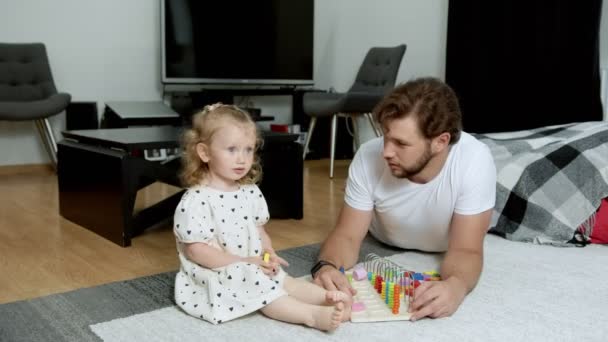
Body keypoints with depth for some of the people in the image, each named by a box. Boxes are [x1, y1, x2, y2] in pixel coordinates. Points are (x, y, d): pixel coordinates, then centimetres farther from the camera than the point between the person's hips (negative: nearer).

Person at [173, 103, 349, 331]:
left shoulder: (250, 192, 5)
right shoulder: (196, 201, -19)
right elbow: (196, 251, -20)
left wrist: (269, 253, -9)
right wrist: (243, 263, -22)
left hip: (254, 269, 8)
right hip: (215, 278, -8)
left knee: (285, 280, -11)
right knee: (261, 288, -25)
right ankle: (314, 315, -33)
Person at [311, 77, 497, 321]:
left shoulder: (475, 162, -33)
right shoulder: (368, 157, -28)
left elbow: (465, 250, -31)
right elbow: (347, 236, -21)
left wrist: (455, 286, -55)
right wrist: (327, 267, -45)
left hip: (440, 260, -1)